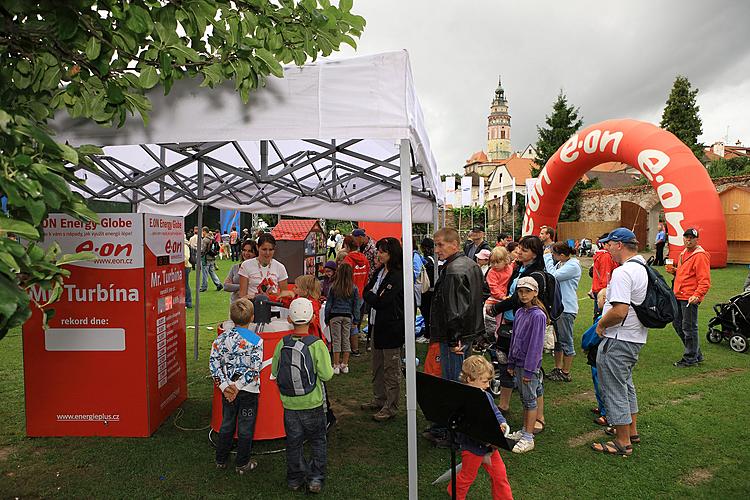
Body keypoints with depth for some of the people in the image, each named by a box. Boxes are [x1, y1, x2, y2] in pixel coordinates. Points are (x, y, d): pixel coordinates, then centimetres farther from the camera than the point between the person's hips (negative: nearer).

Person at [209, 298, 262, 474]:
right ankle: (242, 464, 25)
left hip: (228, 389, 4)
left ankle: (221, 460, 35)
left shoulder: (222, 337, -5)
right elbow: (255, 369, -22)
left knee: (227, 424, 21)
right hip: (249, 391, -4)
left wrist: (224, 386, -8)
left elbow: (214, 362, -7)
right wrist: (238, 386, -15)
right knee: (245, 428, 12)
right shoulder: (256, 341, -16)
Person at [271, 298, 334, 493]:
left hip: (289, 404, 3)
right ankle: (316, 477, 17)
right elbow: (327, 375, -16)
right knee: (317, 441, 17)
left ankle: (295, 479, 29)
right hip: (312, 404, -2)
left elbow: (274, 373, 2)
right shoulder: (317, 345, -18)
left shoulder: (282, 344, -8)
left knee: (293, 442, 19)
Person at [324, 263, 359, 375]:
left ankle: (336, 366, 6)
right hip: (347, 316, 2)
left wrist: (326, 319, 8)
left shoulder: (333, 287, -6)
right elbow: (356, 305, 4)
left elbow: (328, 304, 0)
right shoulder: (354, 288, -1)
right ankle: (345, 365, 15)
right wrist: (356, 319, 12)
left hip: (335, 316, -2)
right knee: (346, 340, 10)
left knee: (336, 340, 3)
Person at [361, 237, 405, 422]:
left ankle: (391, 407, 13)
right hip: (377, 324, 9)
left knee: (391, 369, 3)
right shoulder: (380, 271, 10)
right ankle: (379, 400, 33)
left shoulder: (398, 276, -18)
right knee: (377, 366, 19)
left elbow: (381, 302, -21)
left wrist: (371, 296, -5)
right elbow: (366, 291, 9)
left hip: (391, 327, -9)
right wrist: (374, 296, -9)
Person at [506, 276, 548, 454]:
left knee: (530, 400, 2)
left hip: (530, 365, -7)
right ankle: (524, 431, 30)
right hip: (518, 363, 7)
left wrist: (529, 369, -17)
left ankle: (528, 439, 10)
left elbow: (536, 344, -17)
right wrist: (511, 363, 13)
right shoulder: (519, 313, 7)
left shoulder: (538, 315, -16)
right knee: (524, 399, 17)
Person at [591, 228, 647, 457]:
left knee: (614, 389, 2)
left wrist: (601, 324, -14)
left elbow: (619, 311, -31)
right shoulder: (643, 268, 8)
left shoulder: (623, 272, -23)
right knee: (625, 384, 24)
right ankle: (632, 431, 37)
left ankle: (623, 443, 12)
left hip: (618, 339, -10)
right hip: (636, 337, 10)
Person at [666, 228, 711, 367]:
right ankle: (696, 354, 29)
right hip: (679, 296, 10)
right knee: (677, 324, 16)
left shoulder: (700, 255, -13)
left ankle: (691, 358, 11)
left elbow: (705, 280, -18)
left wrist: (697, 295, -29)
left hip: (690, 298, -10)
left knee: (689, 328, -2)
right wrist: (674, 271, 9)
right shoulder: (683, 253, 16)